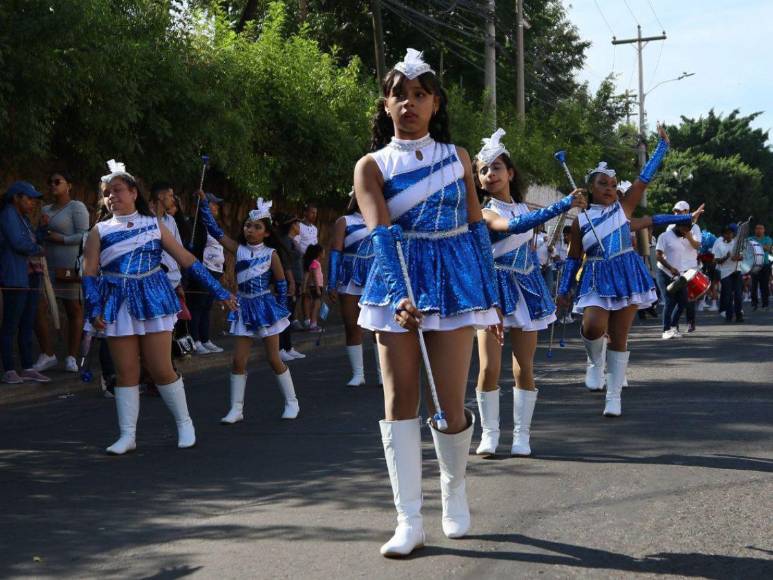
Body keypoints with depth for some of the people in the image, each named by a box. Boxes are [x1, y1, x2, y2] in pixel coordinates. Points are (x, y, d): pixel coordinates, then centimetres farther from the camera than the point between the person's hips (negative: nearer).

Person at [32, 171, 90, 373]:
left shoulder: (76, 207, -2)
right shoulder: (45, 210, 19)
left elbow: (83, 236, -11)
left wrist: (59, 238, -15)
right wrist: (41, 227, 5)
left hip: (70, 266, -7)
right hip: (47, 266, 7)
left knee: (74, 310, 0)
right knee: (38, 309, -2)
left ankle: (72, 357, 8)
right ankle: (48, 355, 9)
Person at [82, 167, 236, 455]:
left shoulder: (154, 224, 6)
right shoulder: (100, 231, 6)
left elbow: (186, 259, 7)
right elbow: (89, 273, 1)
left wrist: (219, 291, 5)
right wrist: (94, 309, -14)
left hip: (153, 300, -1)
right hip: (118, 305, 1)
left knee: (161, 369, -2)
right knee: (126, 372, 2)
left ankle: (185, 423, 15)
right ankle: (127, 435, 11)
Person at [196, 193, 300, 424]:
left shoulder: (271, 254, -5)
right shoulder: (239, 250, 2)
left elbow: (281, 283, -1)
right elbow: (215, 230, -3)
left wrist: (282, 309, -4)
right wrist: (203, 205, -9)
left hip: (265, 306, -3)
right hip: (244, 307, 3)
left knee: (273, 359, 2)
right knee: (238, 360, 0)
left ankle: (291, 402, 15)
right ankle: (236, 409, 6)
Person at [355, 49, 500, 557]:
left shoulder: (457, 157, 7)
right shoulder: (372, 166, 0)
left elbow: (477, 228, 9)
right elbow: (381, 233, -14)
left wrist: (491, 294, 6)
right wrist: (401, 295, -28)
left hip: (454, 279, 1)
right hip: (397, 280, 0)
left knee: (449, 403, -1)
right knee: (400, 398, -3)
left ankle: (454, 491, 26)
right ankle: (409, 521, 2)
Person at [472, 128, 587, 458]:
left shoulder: (524, 208, 10)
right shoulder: (485, 212, -10)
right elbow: (512, 226, -31)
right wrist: (564, 205, -36)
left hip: (525, 287, 5)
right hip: (494, 288, -5)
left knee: (524, 368, 3)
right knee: (489, 367, -9)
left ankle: (521, 435, 11)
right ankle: (489, 434, 5)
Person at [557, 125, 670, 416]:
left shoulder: (623, 207, 5)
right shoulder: (580, 221, 4)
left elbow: (644, 178, 6)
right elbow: (573, 258, 9)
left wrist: (662, 145, 7)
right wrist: (563, 289, 8)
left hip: (626, 275, 1)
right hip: (596, 279, -1)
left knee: (619, 337, 1)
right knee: (593, 326, -24)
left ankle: (614, 396, 7)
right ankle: (595, 361, 10)